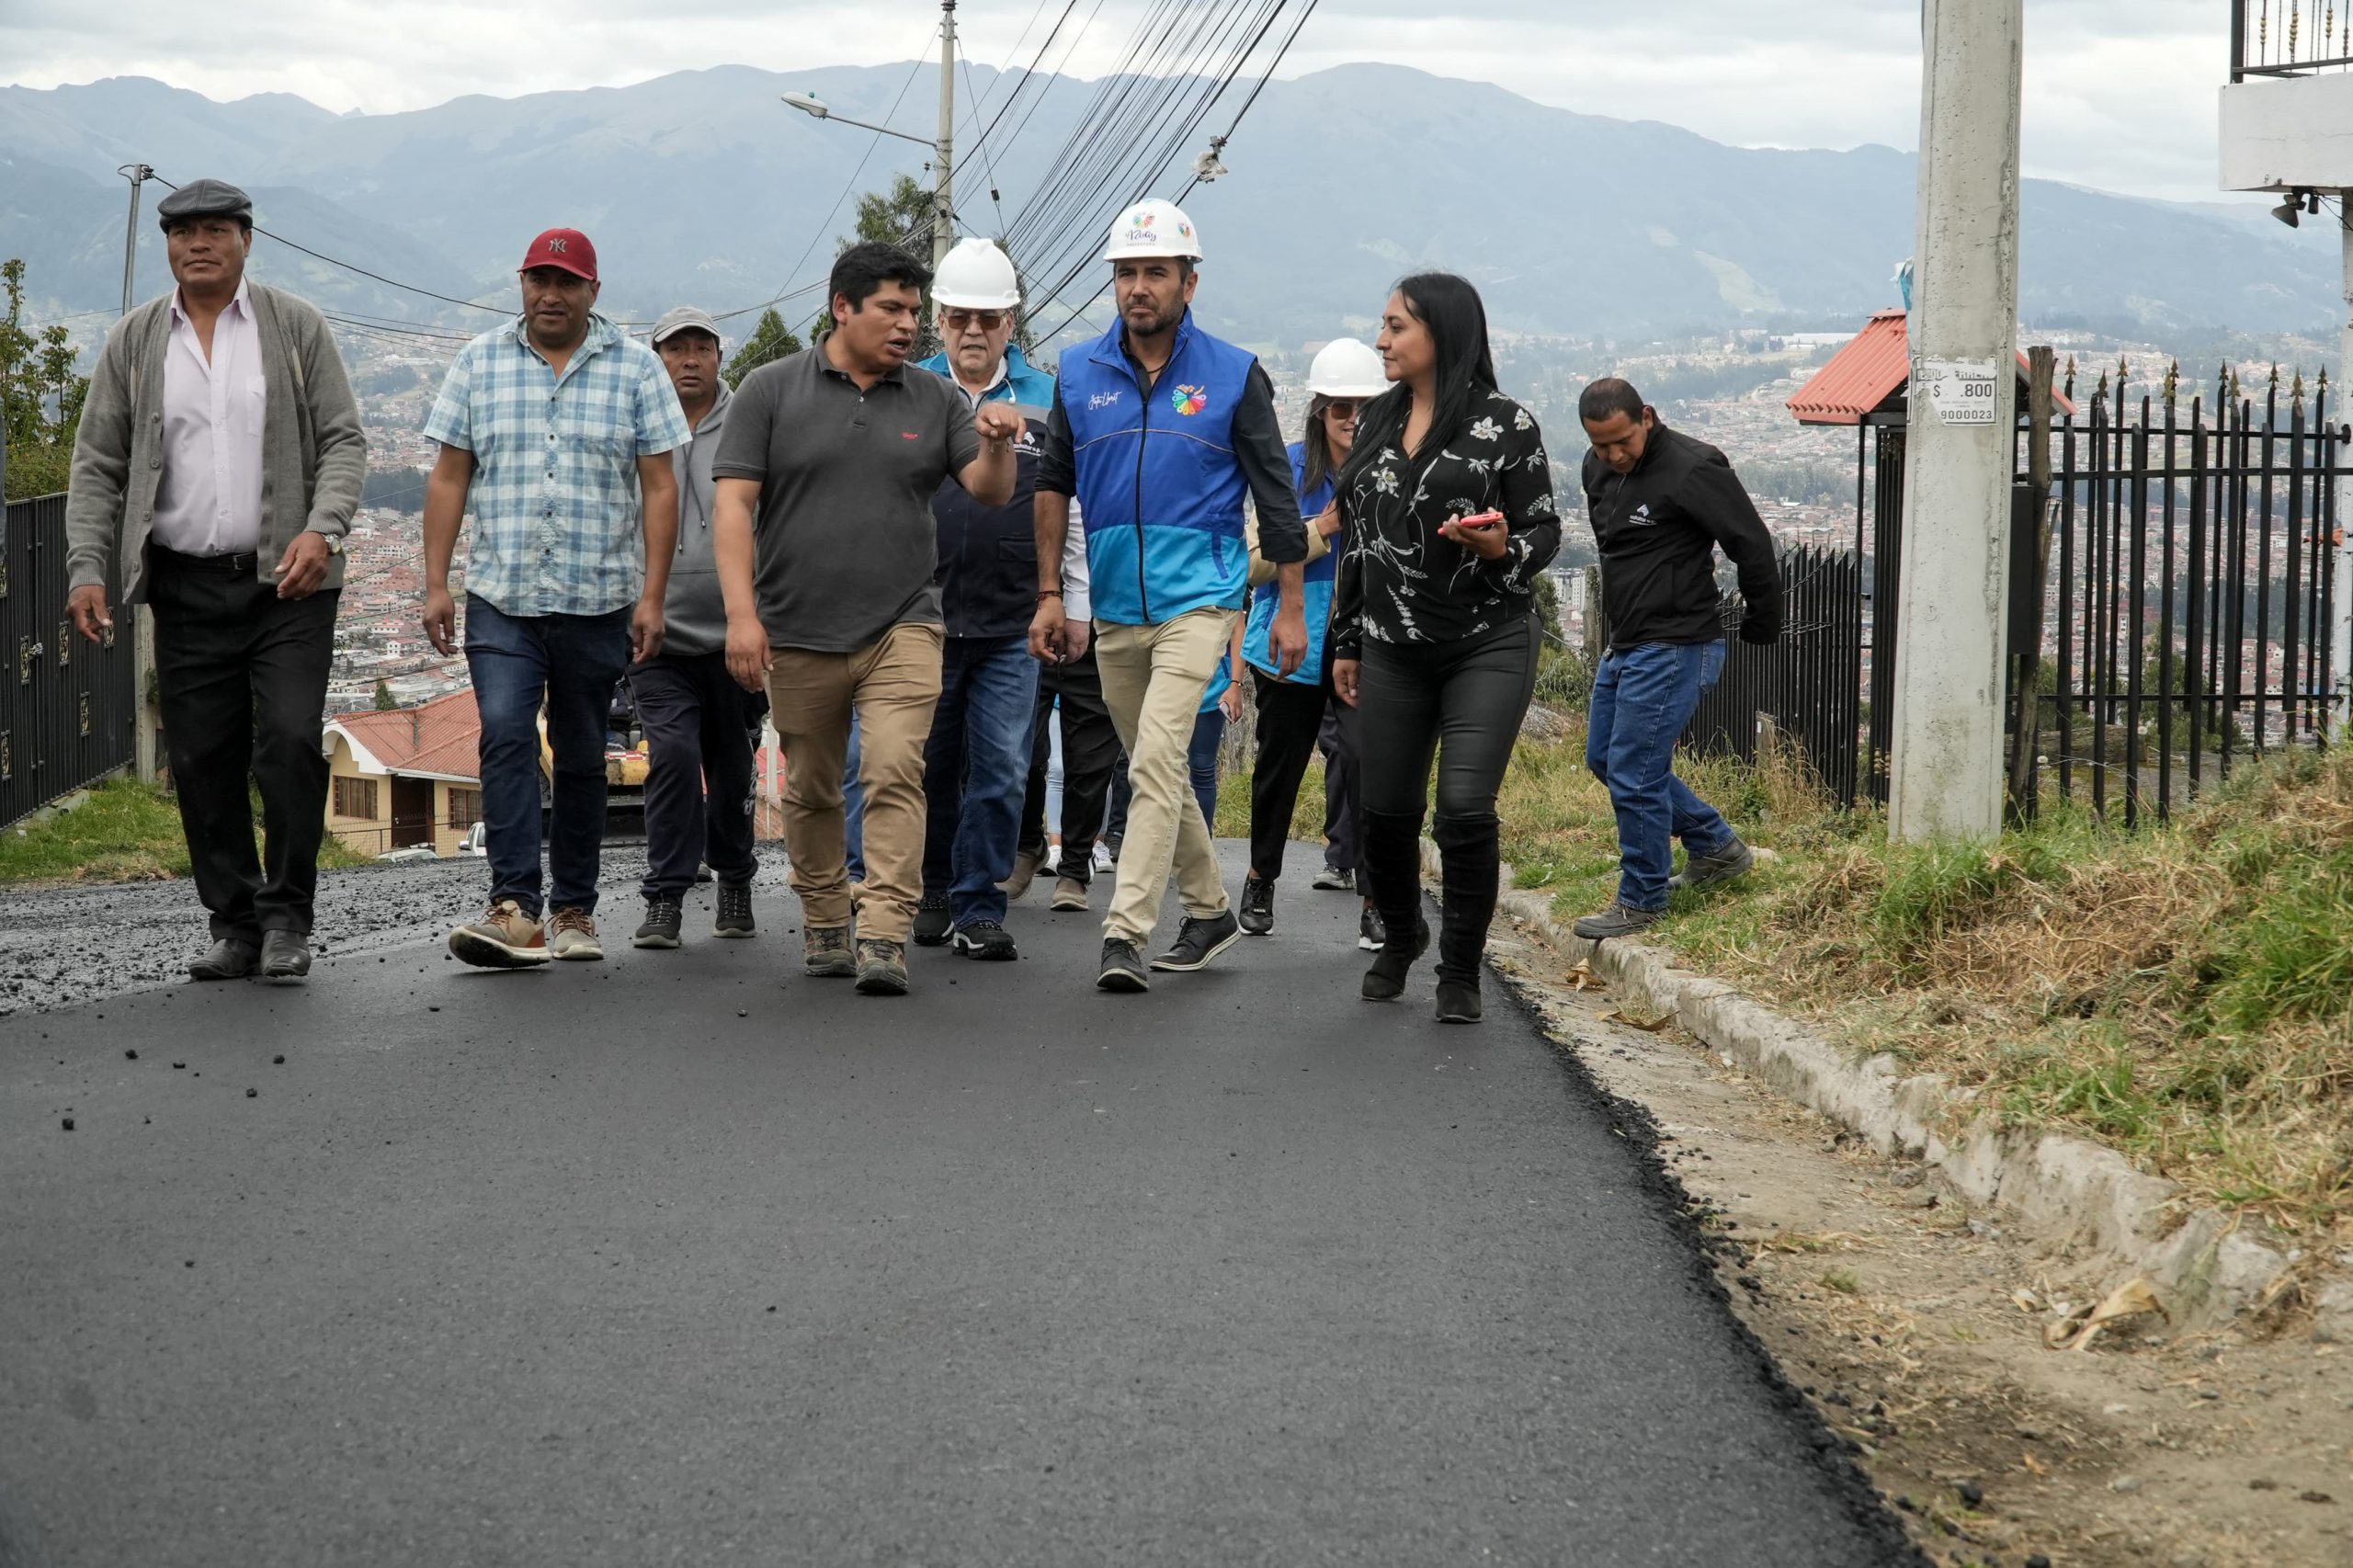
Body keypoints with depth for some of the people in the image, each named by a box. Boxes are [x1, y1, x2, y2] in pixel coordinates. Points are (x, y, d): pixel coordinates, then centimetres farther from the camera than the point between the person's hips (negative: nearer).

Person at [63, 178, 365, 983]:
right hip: (185, 588, 2)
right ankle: (234, 925, 13)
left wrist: (322, 529, -16)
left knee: (290, 741, -13)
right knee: (202, 760, 3)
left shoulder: (297, 326, 3)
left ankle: (286, 918, 0)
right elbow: (96, 466, 8)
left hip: (287, 581, -2)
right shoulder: (133, 342, 8)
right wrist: (87, 569, -4)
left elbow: (344, 440, 0)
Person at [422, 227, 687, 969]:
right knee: (505, 736, -16)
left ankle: (574, 910, 18)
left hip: (599, 601, 0)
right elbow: (449, 478, 8)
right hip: (501, 598, 0)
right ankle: (515, 910, -21)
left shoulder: (635, 367, 4)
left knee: (582, 758, 8)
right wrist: (436, 584, 1)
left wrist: (653, 595, -5)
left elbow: (658, 486, 2)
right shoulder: (479, 362, 7)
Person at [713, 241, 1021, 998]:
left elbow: (991, 492, 2)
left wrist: (997, 445, -21)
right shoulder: (772, 391, 1)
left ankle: (884, 938, -18)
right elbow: (735, 504, -4)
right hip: (797, 632, 0)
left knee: (895, 775, -15)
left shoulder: (935, 401, 7)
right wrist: (741, 612, -13)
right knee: (810, 791, 12)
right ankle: (824, 924, 29)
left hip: (901, 628, 0)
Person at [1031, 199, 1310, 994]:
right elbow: (1054, 484, 13)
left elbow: (1276, 495, 3)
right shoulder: (1080, 373, 6)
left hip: (1197, 599, -5)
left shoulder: (1233, 376, -1)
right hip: (1115, 608, 5)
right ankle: (1209, 910, 29)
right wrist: (1050, 593, 8)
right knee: (1154, 768, 13)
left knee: (1156, 759, -18)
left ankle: (1126, 932, -20)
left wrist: (1291, 606, 2)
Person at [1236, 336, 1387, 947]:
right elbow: (1256, 564, -3)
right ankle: (1261, 880, 37)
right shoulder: (1288, 468, -1)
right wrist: (1319, 531, -16)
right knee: (1279, 763, 15)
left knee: (1365, 760, -16)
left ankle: (1375, 902, -9)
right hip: (1292, 643, 2)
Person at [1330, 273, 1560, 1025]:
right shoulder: (1378, 420, 11)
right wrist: (1344, 641, 17)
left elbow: (1545, 531, -1)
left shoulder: (1504, 424, -5)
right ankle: (1400, 937, 34)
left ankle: (1460, 972, 2)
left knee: (1465, 808, -14)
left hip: (1489, 645, -5)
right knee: (1385, 810, 6)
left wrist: (1501, 548, -23)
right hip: (1392, 650, 5)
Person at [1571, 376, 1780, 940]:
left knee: (1634, 772, -8)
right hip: (1624, 645, 10)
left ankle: (1642, 901, 6)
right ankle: (1718, 848, 27)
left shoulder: (1692, 470, -18)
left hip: (1674, 649, -10)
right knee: (1604, 758, 17)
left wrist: (1761, 624, -3)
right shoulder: (1598, 470, 8)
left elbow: (1753, 546, -13)